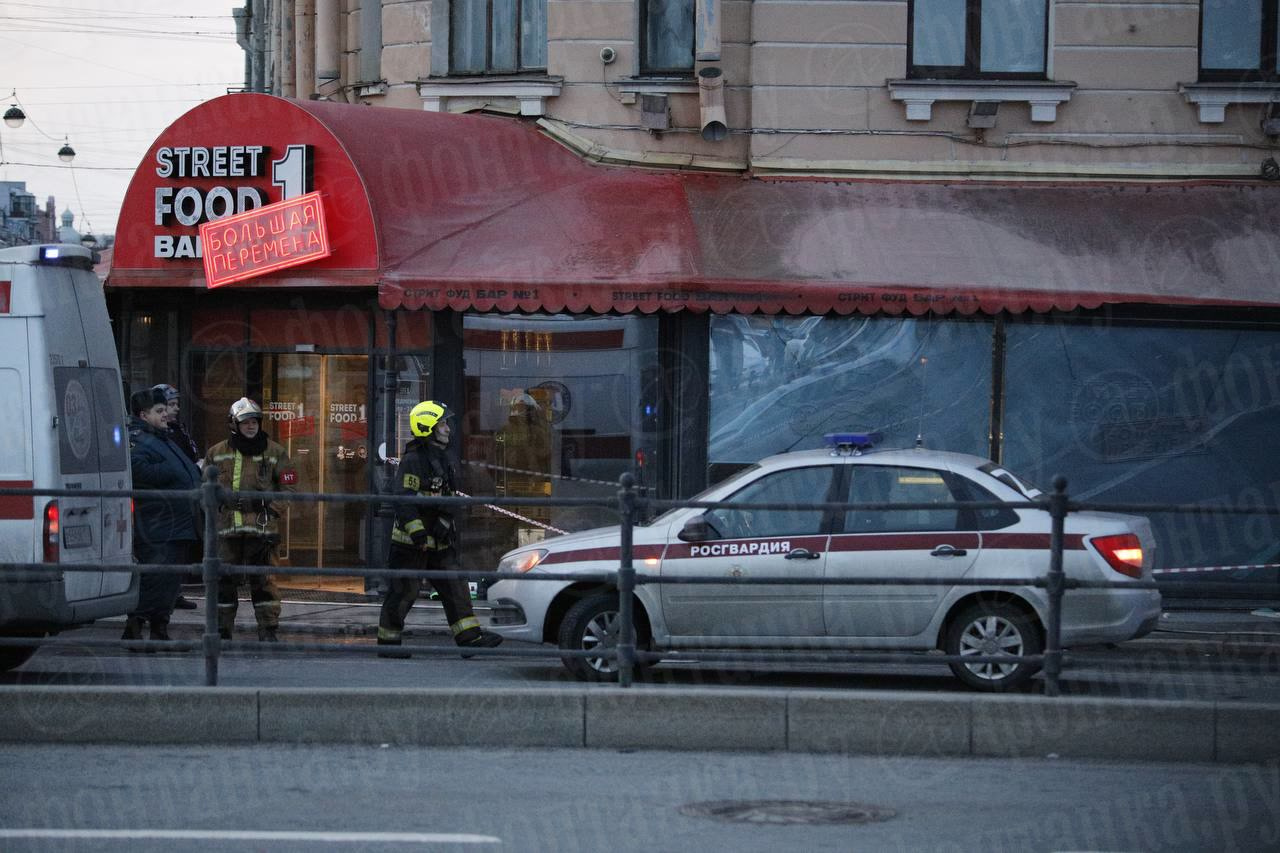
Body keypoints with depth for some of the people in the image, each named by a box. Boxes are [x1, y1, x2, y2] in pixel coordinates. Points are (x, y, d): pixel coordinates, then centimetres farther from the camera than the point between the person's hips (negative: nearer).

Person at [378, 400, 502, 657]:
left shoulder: (443, 460, 16)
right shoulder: (413, 461, -14)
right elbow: (403, 500, -22)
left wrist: (448, 528, 24)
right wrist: (416, 531, -28)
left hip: (438, 542, 9)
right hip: (411, 542, -9)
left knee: (455, 588, 3)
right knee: (403, 591, -3)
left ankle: (470, 637, 2)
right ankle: (387, 643, 6)